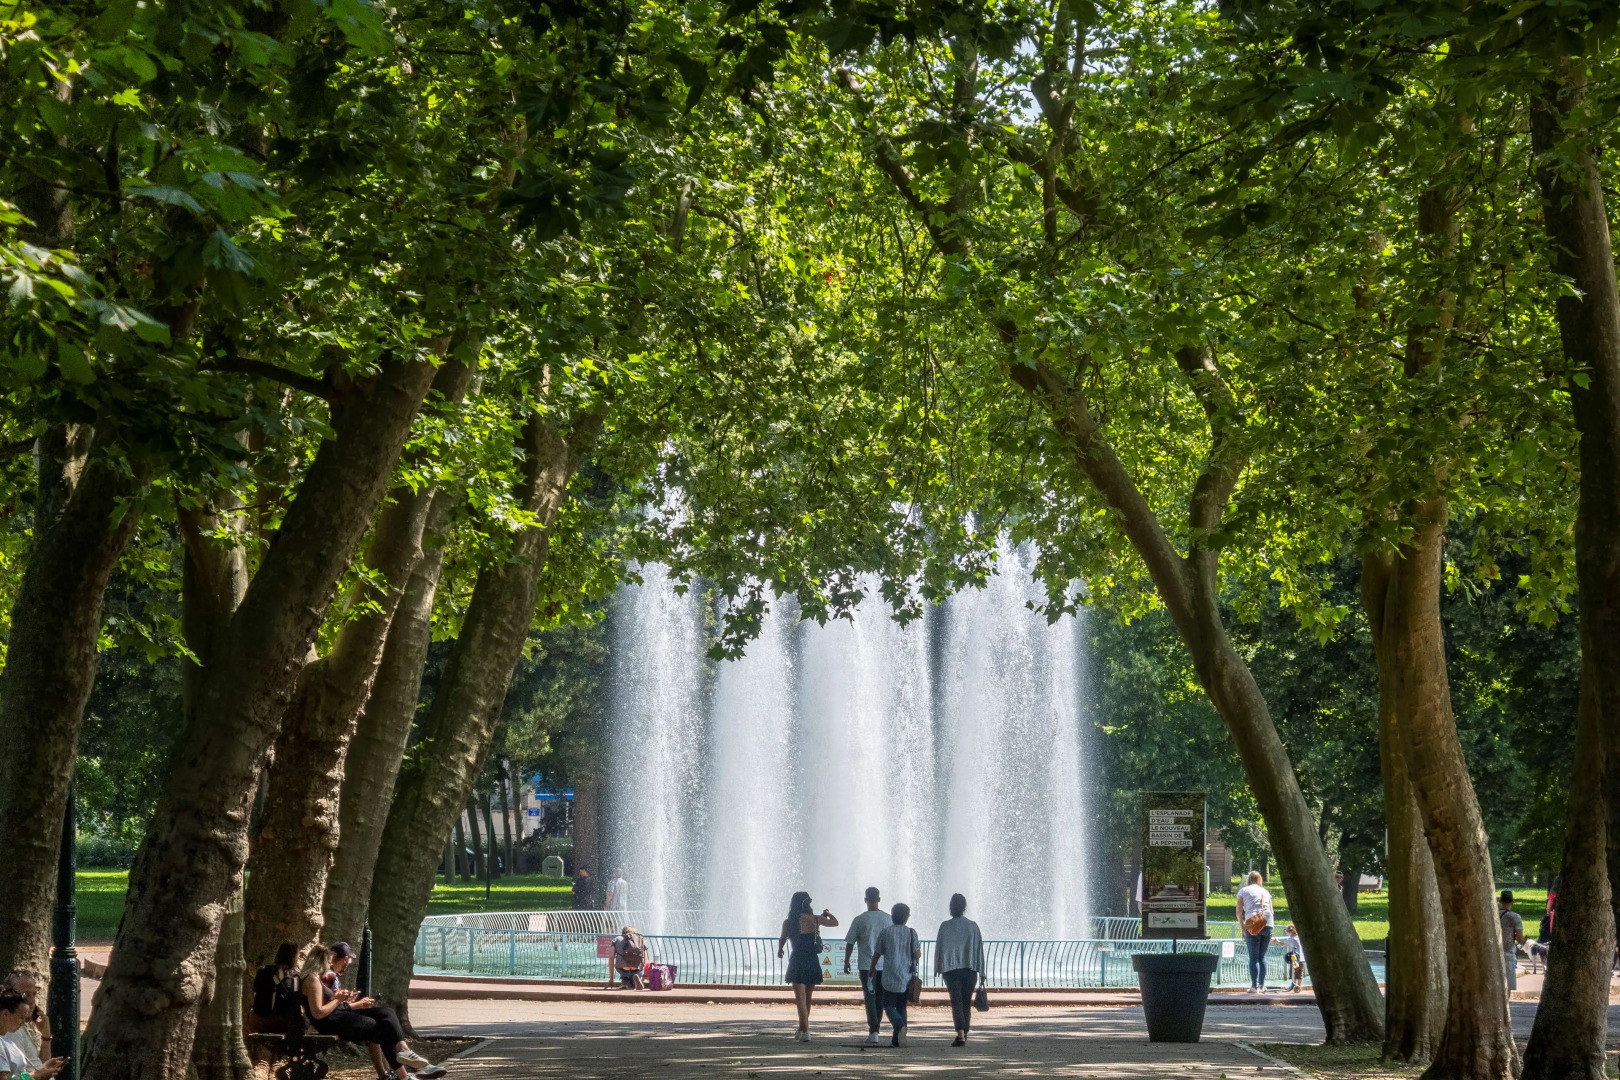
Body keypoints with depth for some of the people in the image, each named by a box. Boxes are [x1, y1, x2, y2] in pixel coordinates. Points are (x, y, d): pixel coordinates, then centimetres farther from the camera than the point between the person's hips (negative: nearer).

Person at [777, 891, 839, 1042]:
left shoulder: (788, 922, -4)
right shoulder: (815, 919, -2)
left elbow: (782, 940, 12)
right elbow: (835, 922, 14)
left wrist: (779, 952, 34)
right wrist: (827, 914, 36)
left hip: (797, 962, -2)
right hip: (813, 961, 2)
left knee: (800, 998, -2)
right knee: (807, 998, 17)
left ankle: (805, 1032, -12)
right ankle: (802, 1029, 29)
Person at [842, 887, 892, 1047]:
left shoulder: (859, 920, -5)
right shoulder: (888, 919, 2)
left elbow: (850, 943, -1)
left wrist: (846, 961, 11)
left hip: (866, 965, -3)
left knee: (870, 998, -2)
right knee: (880, 998, 12)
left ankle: (873, 1031, -14)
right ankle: (875, 1030, 19)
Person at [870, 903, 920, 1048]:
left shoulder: (886, 932, -2)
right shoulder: (911, 932, -2)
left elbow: (877, 953, 5)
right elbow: (918, 954, -6)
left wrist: (873, 969, 23)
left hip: (890, 977, -2)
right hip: (907, 978, 2)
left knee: (889, 1006, 5)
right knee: (901, 1007, 14)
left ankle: (900, 1026, -24)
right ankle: (896, 1039, 12)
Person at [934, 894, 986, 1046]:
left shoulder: (945, 926, -2)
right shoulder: (973, 926, 1)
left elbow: (938, 947, 1)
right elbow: (979, 949, 3)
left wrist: (937, 969, 10)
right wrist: (981, 971, 8)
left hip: (951, 969, -1)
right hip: (970, 969, 2)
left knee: (956, 1002, -5)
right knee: (967, 1003, 12)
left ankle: (960, 1034, -22)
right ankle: (965, 1034, 19)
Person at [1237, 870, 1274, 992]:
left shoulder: (1243, 891, 9)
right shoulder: (1265, 892, 20)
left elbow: (1239, 912, 3)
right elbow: (1271, 912, 17)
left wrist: (1243, 929, 7)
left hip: (1253, 925, -3)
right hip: (1268, 923, 3)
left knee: (1253, 957, 0)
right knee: (1262, 956, 13)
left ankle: (1254, 986, -4)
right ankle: (1261, 985, 11)